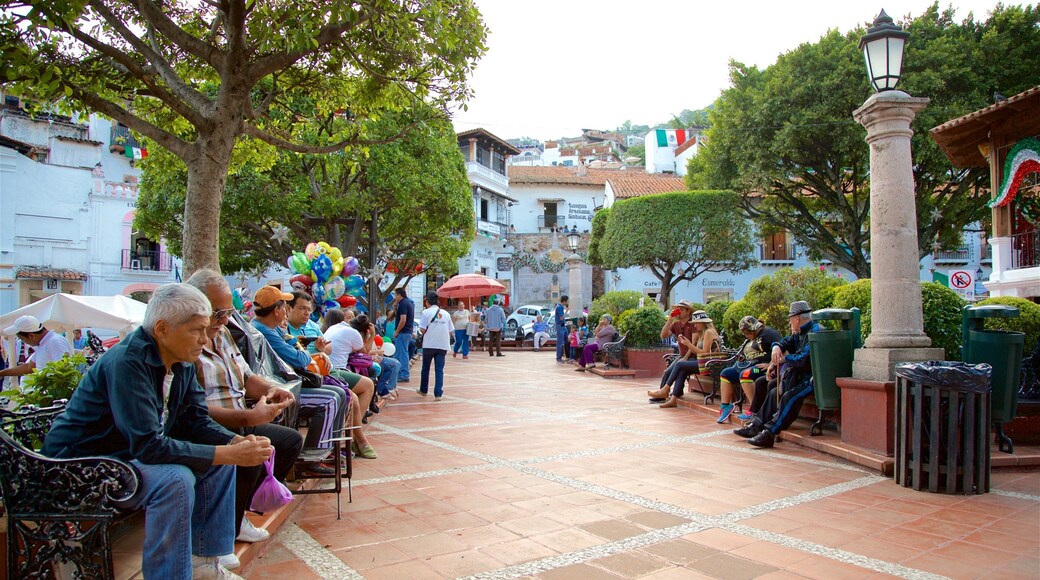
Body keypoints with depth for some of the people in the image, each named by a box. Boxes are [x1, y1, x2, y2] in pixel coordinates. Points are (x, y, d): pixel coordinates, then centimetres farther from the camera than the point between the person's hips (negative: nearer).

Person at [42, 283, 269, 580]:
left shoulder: (182, 361, -2)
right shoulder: (127, 363, -29)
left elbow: (197, 421, 3)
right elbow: (148, 446, -34)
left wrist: (240, 442, -17)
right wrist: (230, 454, -33)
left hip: (133, 454, 9)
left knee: (221, 462, 0)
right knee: (176, 479, -31)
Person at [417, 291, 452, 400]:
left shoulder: (426, 312, -4)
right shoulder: (445, 314, 7)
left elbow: (422, 330, -11)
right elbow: (450, 332, 7)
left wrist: (428, 331, 9)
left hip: (429, 345, -2)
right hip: (442, 345, 2)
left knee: (425, 368, 16)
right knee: (439, 370, 4)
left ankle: (423, 390, 29)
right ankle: (438, 394, -2)